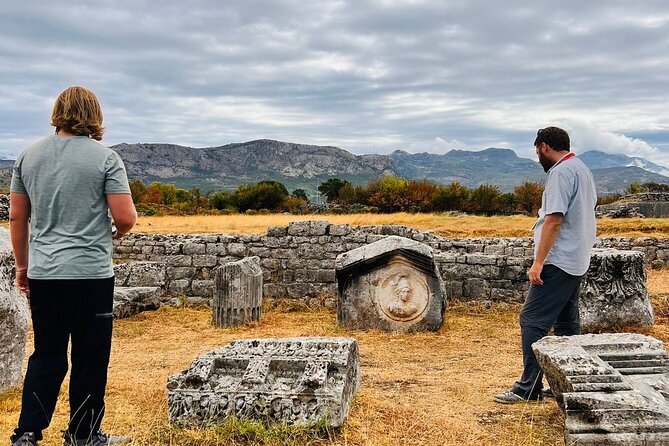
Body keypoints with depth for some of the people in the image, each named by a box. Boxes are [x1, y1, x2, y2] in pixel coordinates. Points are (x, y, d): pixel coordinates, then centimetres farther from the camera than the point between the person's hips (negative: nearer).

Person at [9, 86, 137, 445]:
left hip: (42, 273, 5)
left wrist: (22, 264, 20)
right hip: (90, 273, -4)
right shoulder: (105, 158, -7)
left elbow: (16, 218, 11)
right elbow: (126, 217, -12)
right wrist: (121, 229, 11)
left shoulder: (28, 156, 7)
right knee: (90, 358, 7)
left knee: (46, 355, 14)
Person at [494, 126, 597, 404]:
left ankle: (528, 388, -8)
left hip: (558, 262, -10)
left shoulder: (561, 172, -13)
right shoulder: (582, 170, 18)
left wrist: (538, 262, -21)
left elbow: (554, 219, -21)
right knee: (567, 322, 14)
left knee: (532, 320, -9)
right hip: (576, 262, 10)